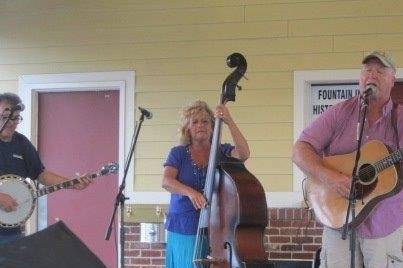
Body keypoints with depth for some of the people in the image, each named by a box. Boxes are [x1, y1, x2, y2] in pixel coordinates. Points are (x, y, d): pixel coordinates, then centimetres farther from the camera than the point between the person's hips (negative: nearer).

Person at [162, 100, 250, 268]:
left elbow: (243, 154, -15)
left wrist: (229, 122, -23)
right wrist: (190, 192, -29)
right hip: (184, 229, 0)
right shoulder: (178, 153, 5)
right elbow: (166, 181, -10)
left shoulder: (222, 152, 6)